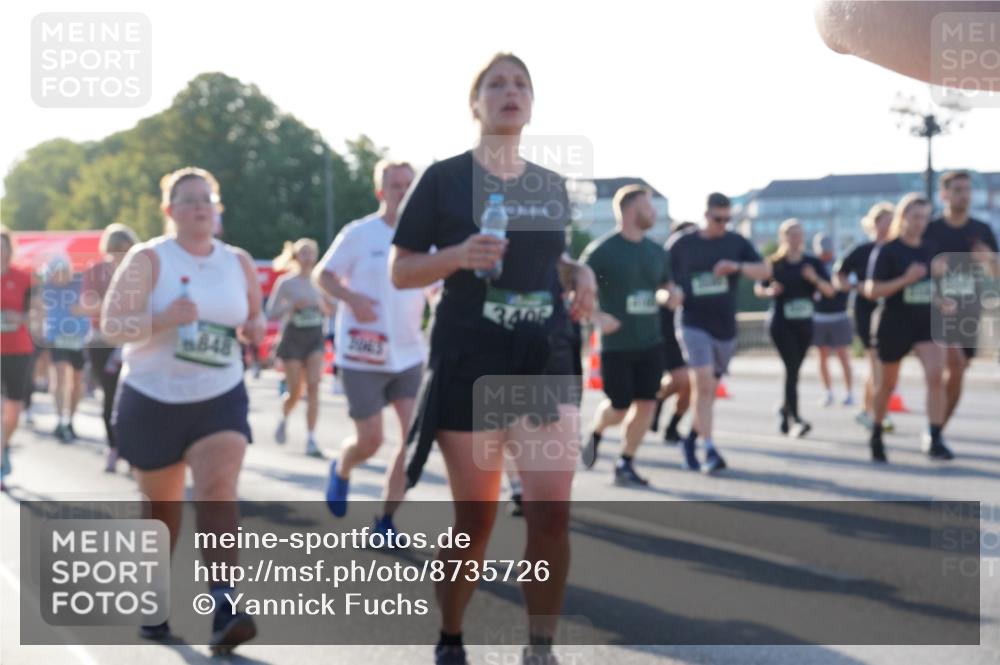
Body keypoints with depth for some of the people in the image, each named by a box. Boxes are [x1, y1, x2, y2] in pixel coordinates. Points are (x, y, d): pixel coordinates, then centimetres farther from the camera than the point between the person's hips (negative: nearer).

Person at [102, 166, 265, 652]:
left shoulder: (239, 263, 5)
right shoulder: (148, 259, -8)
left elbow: (255, 316, 20)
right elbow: (110, 325, -14)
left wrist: (254, 328, -4)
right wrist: (160, 320, -31)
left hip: (220, 398, 2)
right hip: (152, 399, -1)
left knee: (218, 490, -19)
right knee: (161, 506, 11)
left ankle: (223, 609, -26)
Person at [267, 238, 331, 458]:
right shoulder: (285, 282, -5)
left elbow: (328, 312, 13)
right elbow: (270, 314, -6)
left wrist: (321, 304, -9)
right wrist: (292, 305, -19)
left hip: (315, 338, 2)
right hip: (293, 338, -2)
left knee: (313, 385, -12)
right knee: (295, 391, 1)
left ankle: (311, 440, -10)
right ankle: (283, 419, 34)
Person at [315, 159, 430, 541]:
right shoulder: (359, 233, -7)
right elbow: (321, 275, -1)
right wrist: (351, 298, -19)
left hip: (409, 354, 4)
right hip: (362, 356, -4)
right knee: (370, 441, -1)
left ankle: (386, 520, 5)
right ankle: (341, 470, 36)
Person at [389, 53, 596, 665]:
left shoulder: (552, 187, 12)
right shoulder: (444, 178, -1)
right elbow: (400, 271, 0)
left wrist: (580, 274, 4)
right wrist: (458, 255, -19)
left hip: (548, 363, 4)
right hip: (470, 367, -3)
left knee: (552, 516, -5)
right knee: (475, 523, 2)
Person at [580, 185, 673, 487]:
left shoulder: (656, 252, 9)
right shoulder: (602, 250, -9)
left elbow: (663, 289, 22)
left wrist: (667, 296, -2)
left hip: (650, 341, 5)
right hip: (616, 345, -5)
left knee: (646, 404, -1)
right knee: (619, 408, 0)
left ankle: (624, 465, 12)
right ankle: (595, 434, 34)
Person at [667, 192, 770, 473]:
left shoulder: (737, 243, 6)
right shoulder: (681, 245, 1)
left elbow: (765, 271, -2)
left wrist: (737, 267, -18)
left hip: (725, 328, 3)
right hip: (694, 325, -3)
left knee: (708, 388, 13)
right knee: (703, 384, -17)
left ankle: (691, 439, 32)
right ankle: (709, 450, -18)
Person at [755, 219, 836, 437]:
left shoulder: (813, 263, 6)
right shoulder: (774, 263, 0)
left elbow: (830, 291, 1)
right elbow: (758, 288, 8)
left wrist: (815, 279, -17)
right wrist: (769, 291, -13)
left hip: (805, 323, 4)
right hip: (781, 323, -3)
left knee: (794, 370, 9)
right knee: (792, 368, -15)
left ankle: (785, 410, 32)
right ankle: (796, 420, -19)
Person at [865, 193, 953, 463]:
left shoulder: (928, 250, 7)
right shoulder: (888, 251, -9)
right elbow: (871, 290, -15)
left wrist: (939, 302, 2)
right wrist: (905, 279, -24)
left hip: (925, 321, 4)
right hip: (894, 323, -4)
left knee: (936, 375, -17)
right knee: (887, 383, 11)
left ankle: (934, 440, -16)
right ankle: (876, 435, 33)